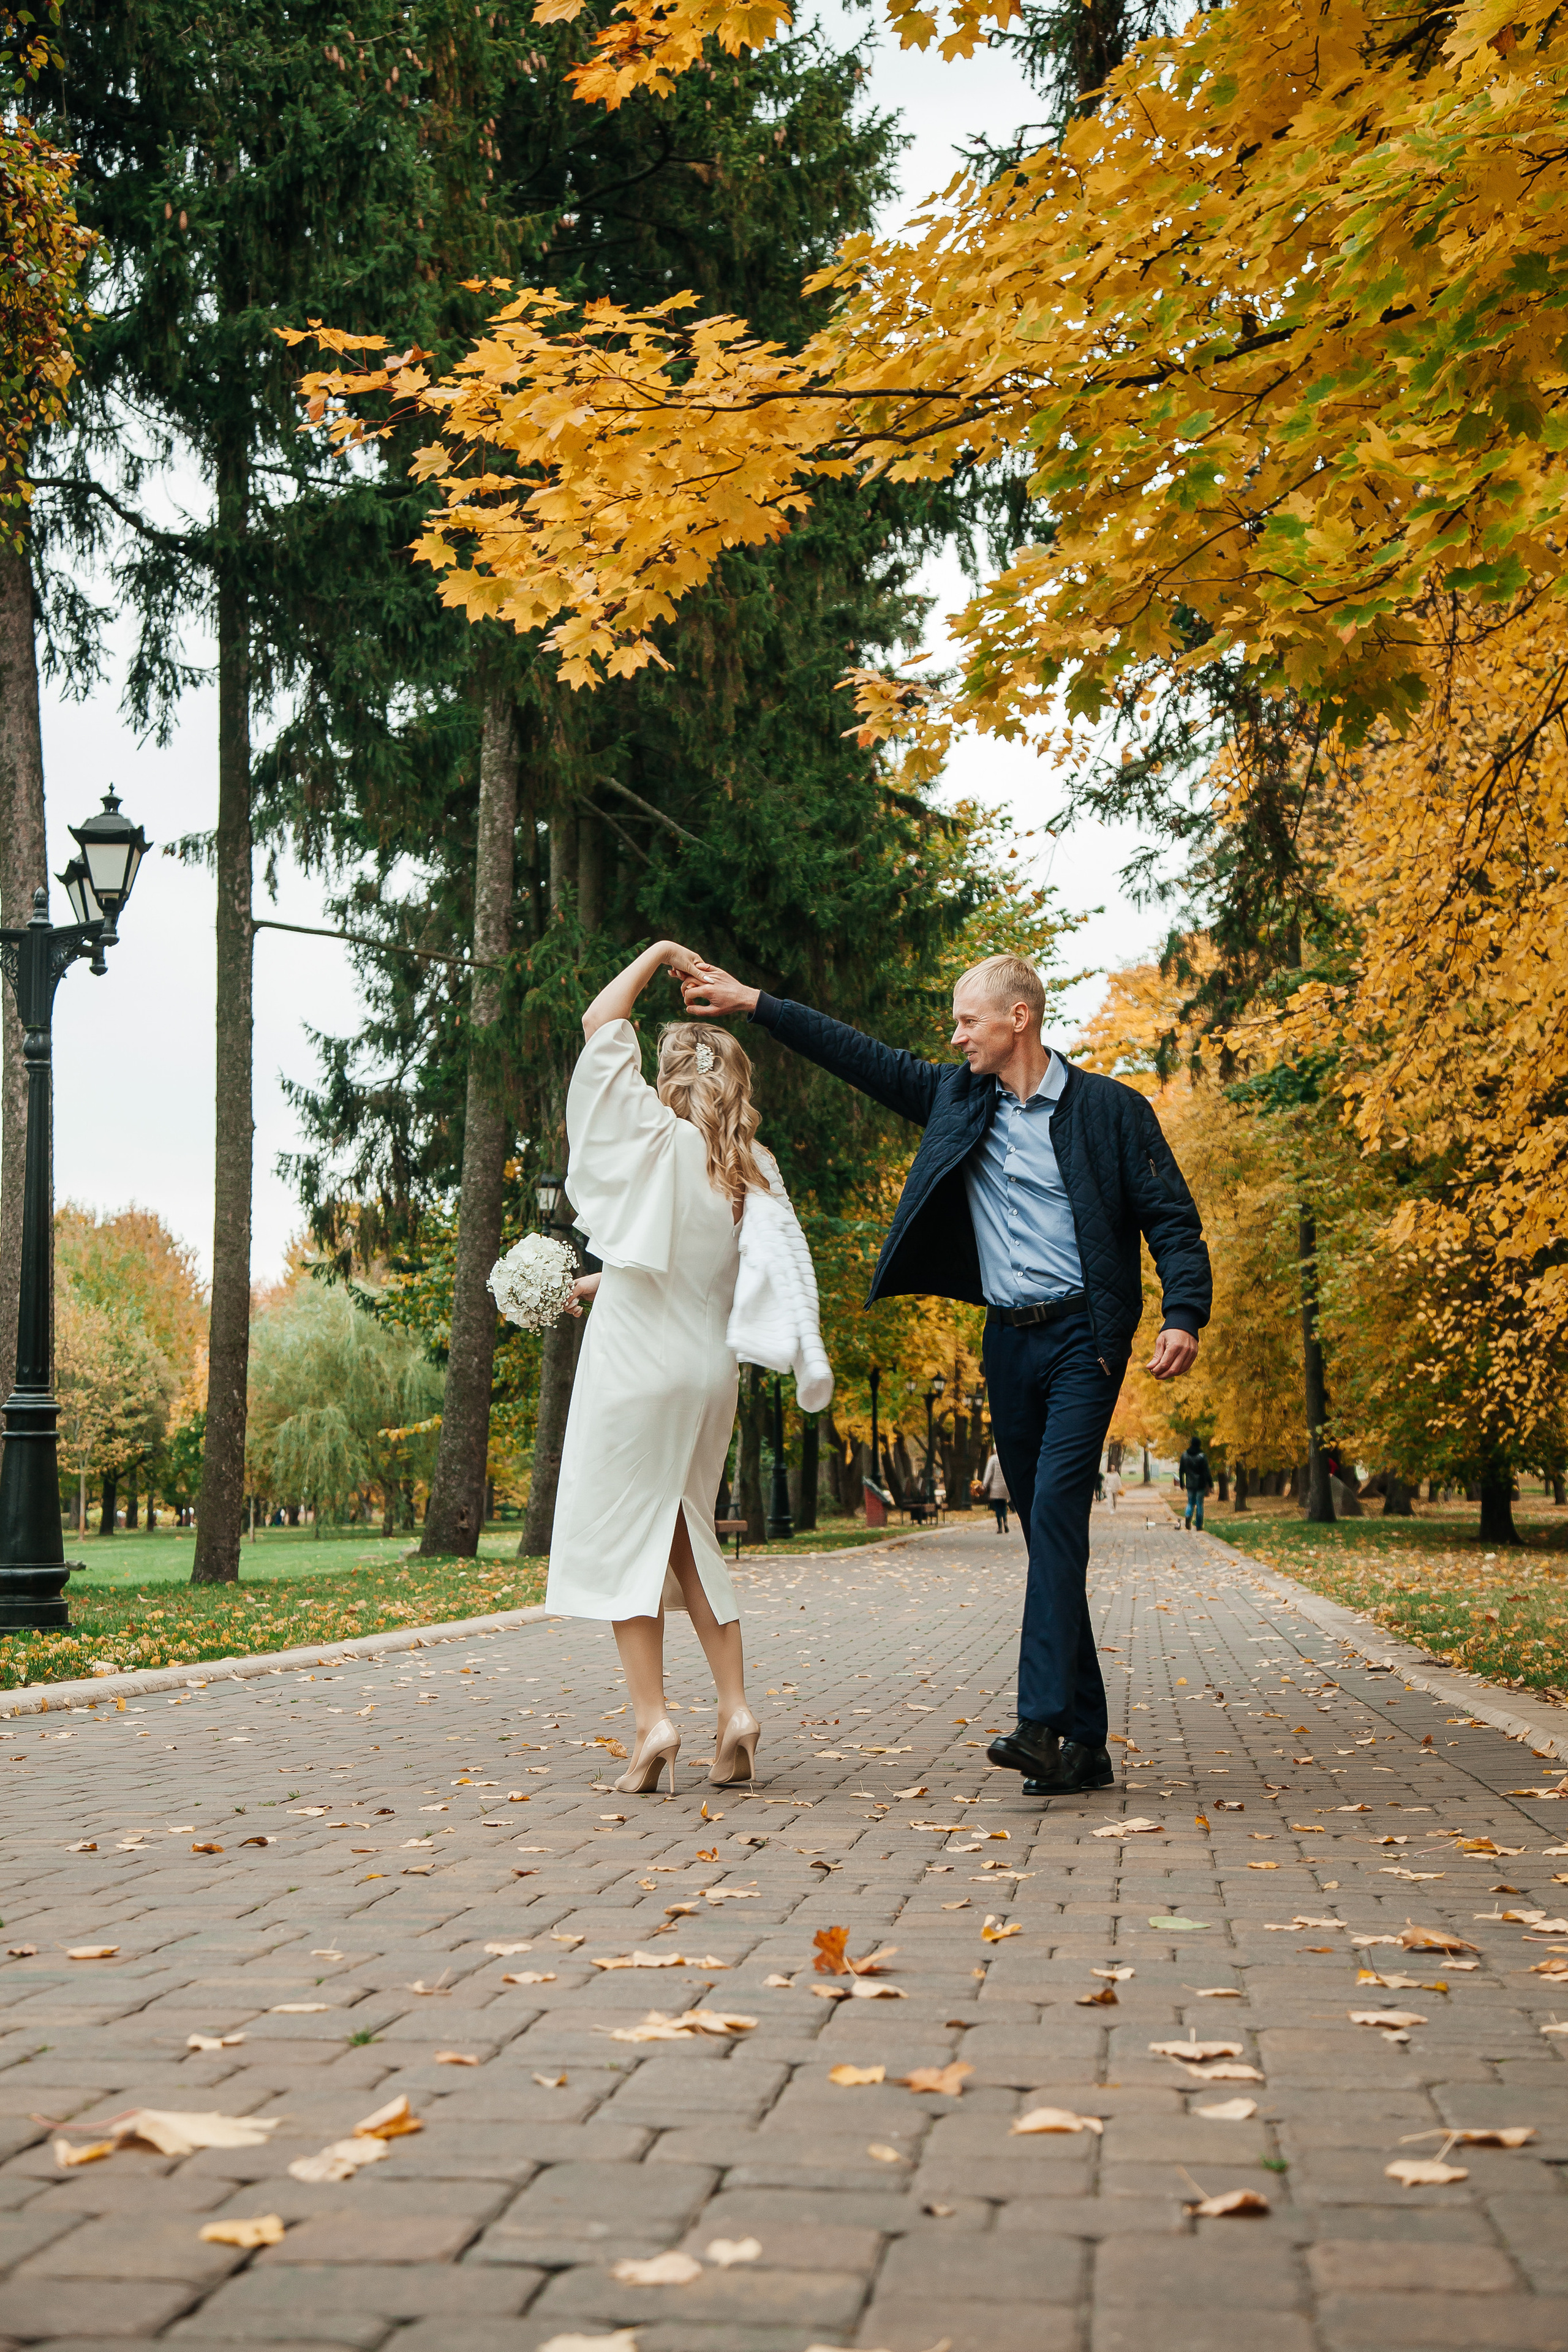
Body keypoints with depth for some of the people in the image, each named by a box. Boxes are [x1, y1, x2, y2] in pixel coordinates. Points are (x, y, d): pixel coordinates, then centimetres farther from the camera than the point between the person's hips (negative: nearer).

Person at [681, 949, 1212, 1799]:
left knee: (1056, 1508, -20)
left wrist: (1184, 1316, -18)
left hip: (1081, 1335, -5)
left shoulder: (1109, 1109, -3)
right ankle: (1086, 1744, 9)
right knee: (1047, 1531, 5)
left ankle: (1045, 1723, -25)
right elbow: (856, 1054, 14)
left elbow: (1172, 1219, -4)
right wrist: (753, 1002, 12)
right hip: (1008, 1340, 5)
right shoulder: (956, 1097, 11)